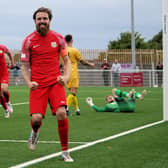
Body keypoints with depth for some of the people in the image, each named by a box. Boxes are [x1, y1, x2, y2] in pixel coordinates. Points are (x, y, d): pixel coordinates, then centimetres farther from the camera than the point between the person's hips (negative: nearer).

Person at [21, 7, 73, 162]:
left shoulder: (58, 38, 5)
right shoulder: (28, 41, 1)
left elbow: (66, 60, 14)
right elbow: (24, 66, 6)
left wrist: (65, 77, -4)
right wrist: (29, 82, -11)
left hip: (55, 83, 1)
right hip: (37, 85, -1)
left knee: (61, 113, -19)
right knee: (36, 118, -15)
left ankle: (65, 151, -3)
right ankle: (35, 132, 26)